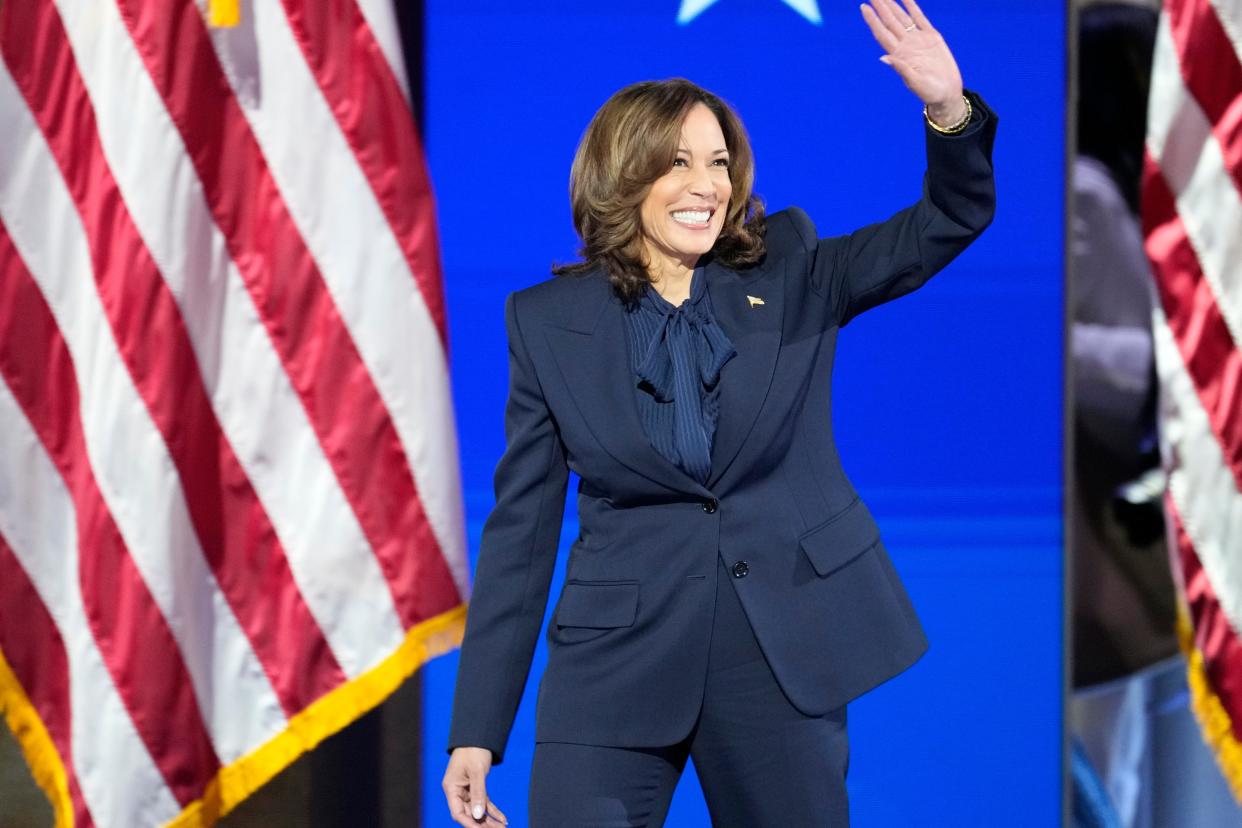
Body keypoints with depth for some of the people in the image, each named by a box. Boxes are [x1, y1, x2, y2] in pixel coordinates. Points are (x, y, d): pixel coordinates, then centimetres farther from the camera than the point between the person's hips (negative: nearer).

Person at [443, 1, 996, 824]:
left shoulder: (788, 275, 5)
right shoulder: (549, 321, 2)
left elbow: (949, 222, -5)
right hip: (620, 661, -1)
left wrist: (949, 110, -27)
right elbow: (521, 527, 3)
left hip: (786, 652, 1)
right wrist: (478, 730, -1)